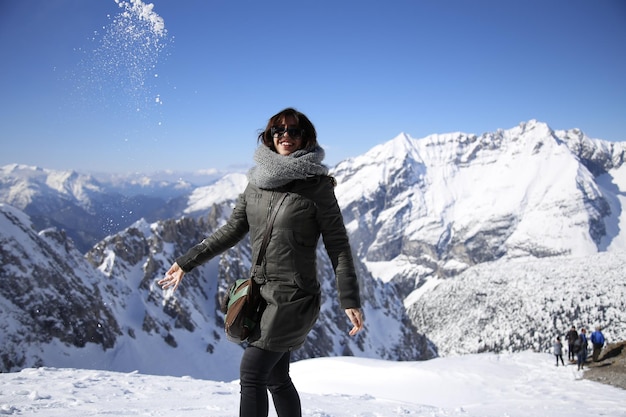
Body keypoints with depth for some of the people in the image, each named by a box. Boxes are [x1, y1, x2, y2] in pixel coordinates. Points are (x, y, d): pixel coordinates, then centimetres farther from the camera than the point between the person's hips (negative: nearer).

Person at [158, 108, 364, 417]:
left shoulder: (316, 186, -8)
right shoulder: (257, 183, 8)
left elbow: (338, 246, -8)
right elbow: (231, 231, 15)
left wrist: (350, 301, -13)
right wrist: (186, 263, 16)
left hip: (293, 297, -6)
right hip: (262, 293, 6)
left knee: (251, 374, -9)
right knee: (276, 378, 15)